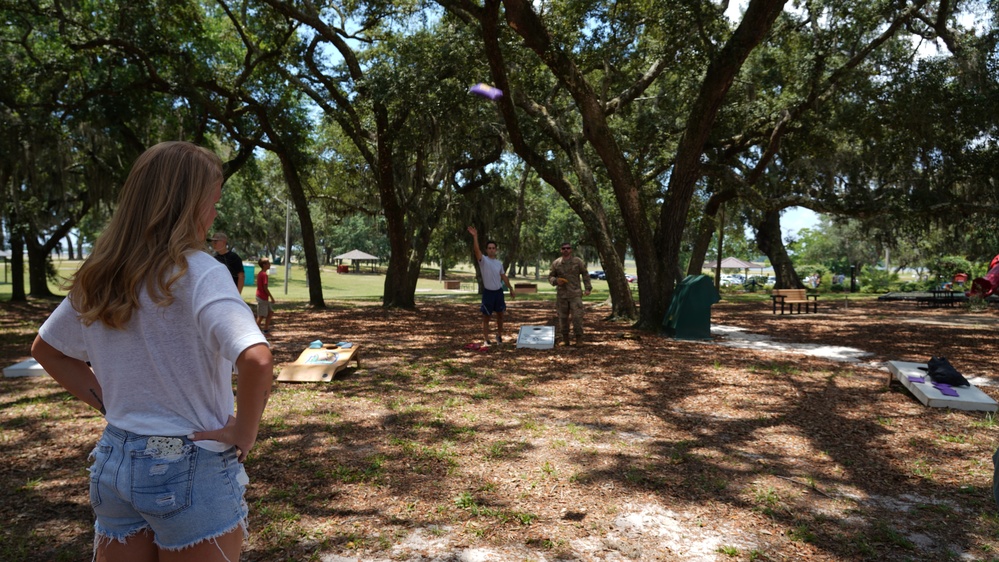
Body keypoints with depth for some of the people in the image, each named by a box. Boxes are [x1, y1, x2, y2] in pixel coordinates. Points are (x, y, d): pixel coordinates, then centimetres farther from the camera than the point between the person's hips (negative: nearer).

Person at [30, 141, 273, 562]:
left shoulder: (99, 278, 2)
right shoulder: (198, 273, -19)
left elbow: (46, 349, 17)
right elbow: (256, 360, -33)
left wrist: (108, 402, 11)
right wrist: (244, 433, -19)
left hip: (115, 461, 6)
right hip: (192, 471, -6)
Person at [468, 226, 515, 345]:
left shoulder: (499, 263, 7)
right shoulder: (483, 260, -8)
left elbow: (504, 277, 17)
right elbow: (476, 250, -26)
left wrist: (511, 289, 19)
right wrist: (475, 236, -38)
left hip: (499, 292, 5)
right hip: (488, 292, -5)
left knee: (500, 315, 15)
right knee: (486, 317, 1)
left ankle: (499, 336, 33)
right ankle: (486, 340, 6)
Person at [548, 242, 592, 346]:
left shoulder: (578, 261, 2)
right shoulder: (556, 263, 5)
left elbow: (585, 275, 6)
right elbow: (550, 277, 11)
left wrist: (588, 288, -3)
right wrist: (556, 280, -11)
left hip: (575, 294, -2)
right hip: (561, 294, 2)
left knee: (577, 316, -7)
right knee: (563, 317, 6)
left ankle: (579, 339, 0)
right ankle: (565, 339, 15)